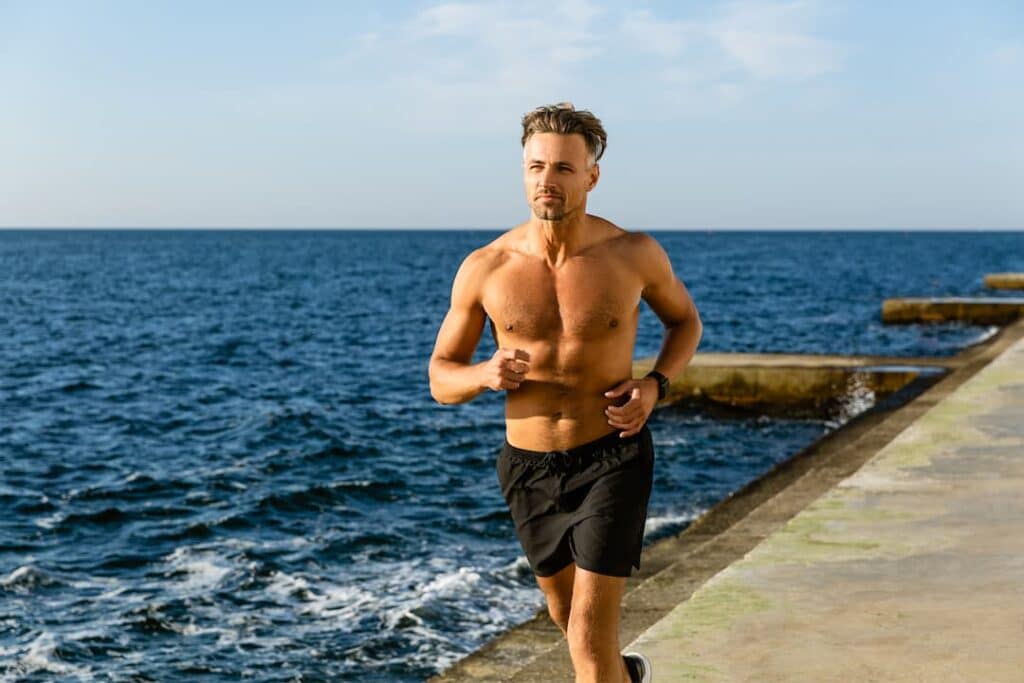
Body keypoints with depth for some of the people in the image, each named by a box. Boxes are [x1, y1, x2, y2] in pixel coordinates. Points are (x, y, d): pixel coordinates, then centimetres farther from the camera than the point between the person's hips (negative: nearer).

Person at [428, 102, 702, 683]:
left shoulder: (635, 253, -11)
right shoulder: (485, 268, -10)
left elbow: (686, 320, 9)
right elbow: (442, 378, 0)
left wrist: (655, 386, -10)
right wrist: (486, 375, -23)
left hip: (613, 457, -3)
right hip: (529, 467, 3)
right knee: (568, 610, 25)